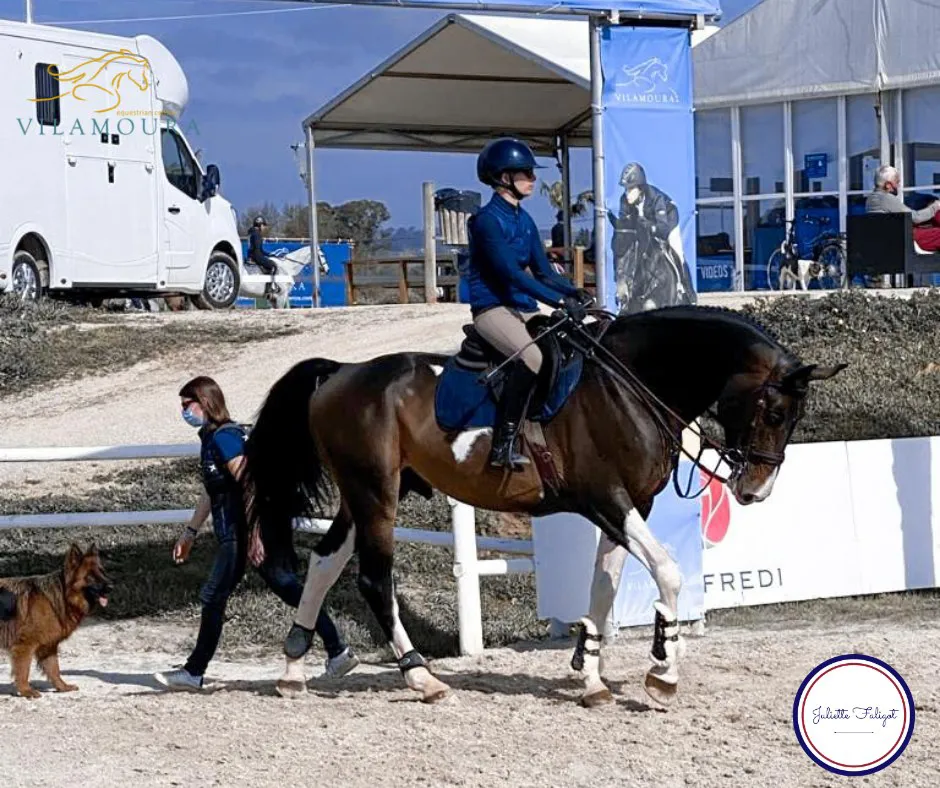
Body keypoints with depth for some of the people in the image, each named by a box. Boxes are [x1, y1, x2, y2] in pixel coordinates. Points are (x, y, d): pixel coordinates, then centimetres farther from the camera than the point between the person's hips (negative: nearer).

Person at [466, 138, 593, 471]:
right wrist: (560, 301, -27)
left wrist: (574, 293, -7)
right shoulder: (488, 219, -12)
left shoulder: (524, 221, 15)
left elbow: (543, 271, 14)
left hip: (523, 308, 9)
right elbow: (510, 273, -21)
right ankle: (503, 446, -29)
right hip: (493, 308, -9)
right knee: (531, 357, -34)